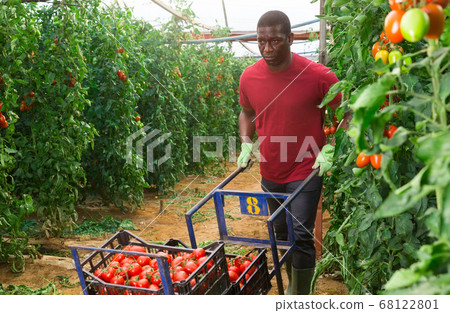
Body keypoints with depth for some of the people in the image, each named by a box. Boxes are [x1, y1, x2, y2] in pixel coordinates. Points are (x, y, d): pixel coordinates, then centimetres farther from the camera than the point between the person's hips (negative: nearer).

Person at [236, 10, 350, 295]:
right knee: (282, 234, 18)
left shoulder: (319, 76, -18)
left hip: (306, 172, -4)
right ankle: (293, 285, 40)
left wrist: (328, 151, -16)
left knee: (301, 237, -8)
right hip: (270, 173, 5)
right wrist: (246, 144, -1)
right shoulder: (249, 77, -6)